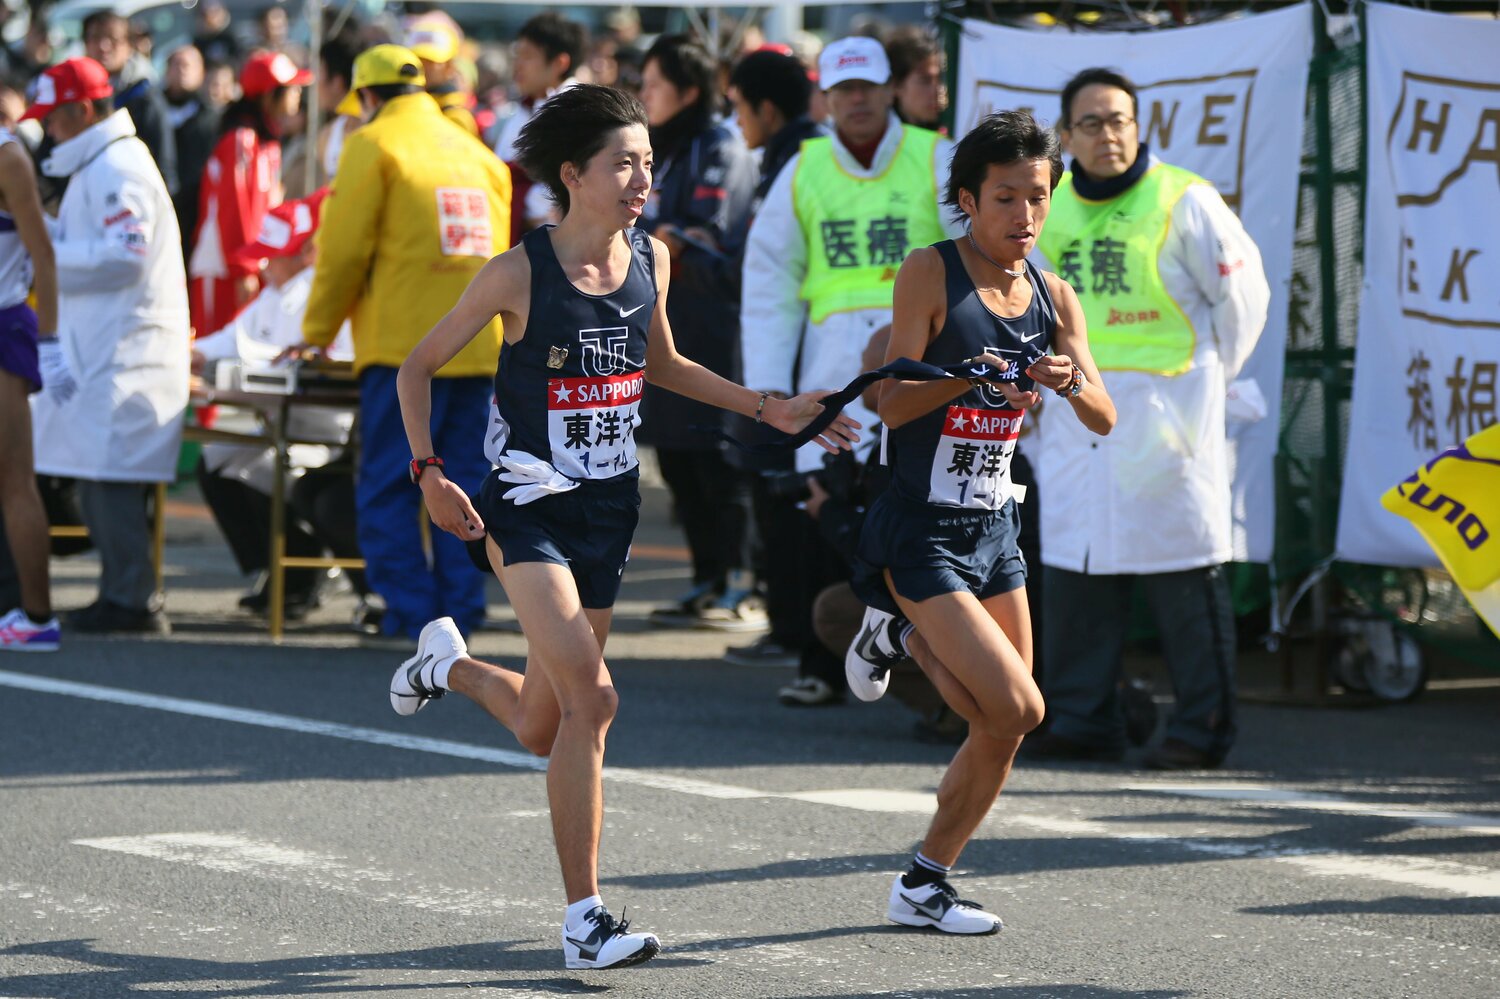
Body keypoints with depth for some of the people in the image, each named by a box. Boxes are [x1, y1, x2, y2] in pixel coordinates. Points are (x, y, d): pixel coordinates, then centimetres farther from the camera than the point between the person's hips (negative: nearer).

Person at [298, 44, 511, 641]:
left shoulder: (374, 146, 0)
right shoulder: (478, 154, 19)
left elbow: (344, 250, -4)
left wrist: (316, 334, 6)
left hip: (404, 345, -6)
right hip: (479, 345, 6)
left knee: (387, 489, -1)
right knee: (464, 483, 9)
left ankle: (413, 611, -5)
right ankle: (462, 608, 7)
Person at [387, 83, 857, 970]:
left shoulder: (652, 258, 0)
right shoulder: (520, 274, -15)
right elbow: (420, 367, -3)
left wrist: (771, 411, 13)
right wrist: (429, 470, -14)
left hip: (610, 511, 6)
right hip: (528, 507, -6)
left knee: (542, 730, 12)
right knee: (591, 700, -20)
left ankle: (448, 664, 46)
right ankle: (585, 921, -13)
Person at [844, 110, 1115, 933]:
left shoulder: (1053, 296, 5)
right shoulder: (931, 274, -11)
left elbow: (1104, 421, 1)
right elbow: (890, 402, -15)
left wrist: (1072, 384, -20)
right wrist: (971, 375, -30)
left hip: (995, 530, 6)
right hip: (919, 533, -6)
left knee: (1002, 727, 9)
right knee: (1014, 709, -16)